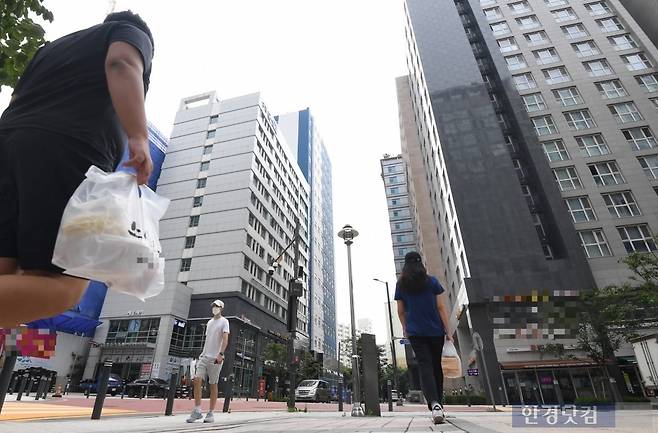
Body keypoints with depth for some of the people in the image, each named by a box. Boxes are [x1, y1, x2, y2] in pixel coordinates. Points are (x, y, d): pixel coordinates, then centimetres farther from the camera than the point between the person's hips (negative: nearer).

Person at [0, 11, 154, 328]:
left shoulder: (54, 45, 38)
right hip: (68, 153, -7)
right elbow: (121, 64, -7)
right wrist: (139, 137, -20)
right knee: (61, 288, -11)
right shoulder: (133, 33, 19)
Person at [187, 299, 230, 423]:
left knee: (213, 385, 1)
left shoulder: (224, 322, -2)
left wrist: (221, 354, -25)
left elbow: (225, 339, -13)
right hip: (204, 356, 6)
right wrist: (203, 353, 18)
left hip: (215, 358, -6)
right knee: (197, 380, -8)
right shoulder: (209, 322, 19)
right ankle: (197, 411, 2)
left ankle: (211, 413, 11)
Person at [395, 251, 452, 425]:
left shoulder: (401, 285, 1)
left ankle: (434, 404, -22)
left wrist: (405, 328, 21)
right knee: (436, 366, 16)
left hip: (415, 332, 0)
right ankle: (439, 403, 25)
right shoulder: (432, 281, -2)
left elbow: (401, 311, 6)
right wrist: (448, 330, -1)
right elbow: (441, 307, -5)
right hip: (435, 331, 1)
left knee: (424, 366, -3)